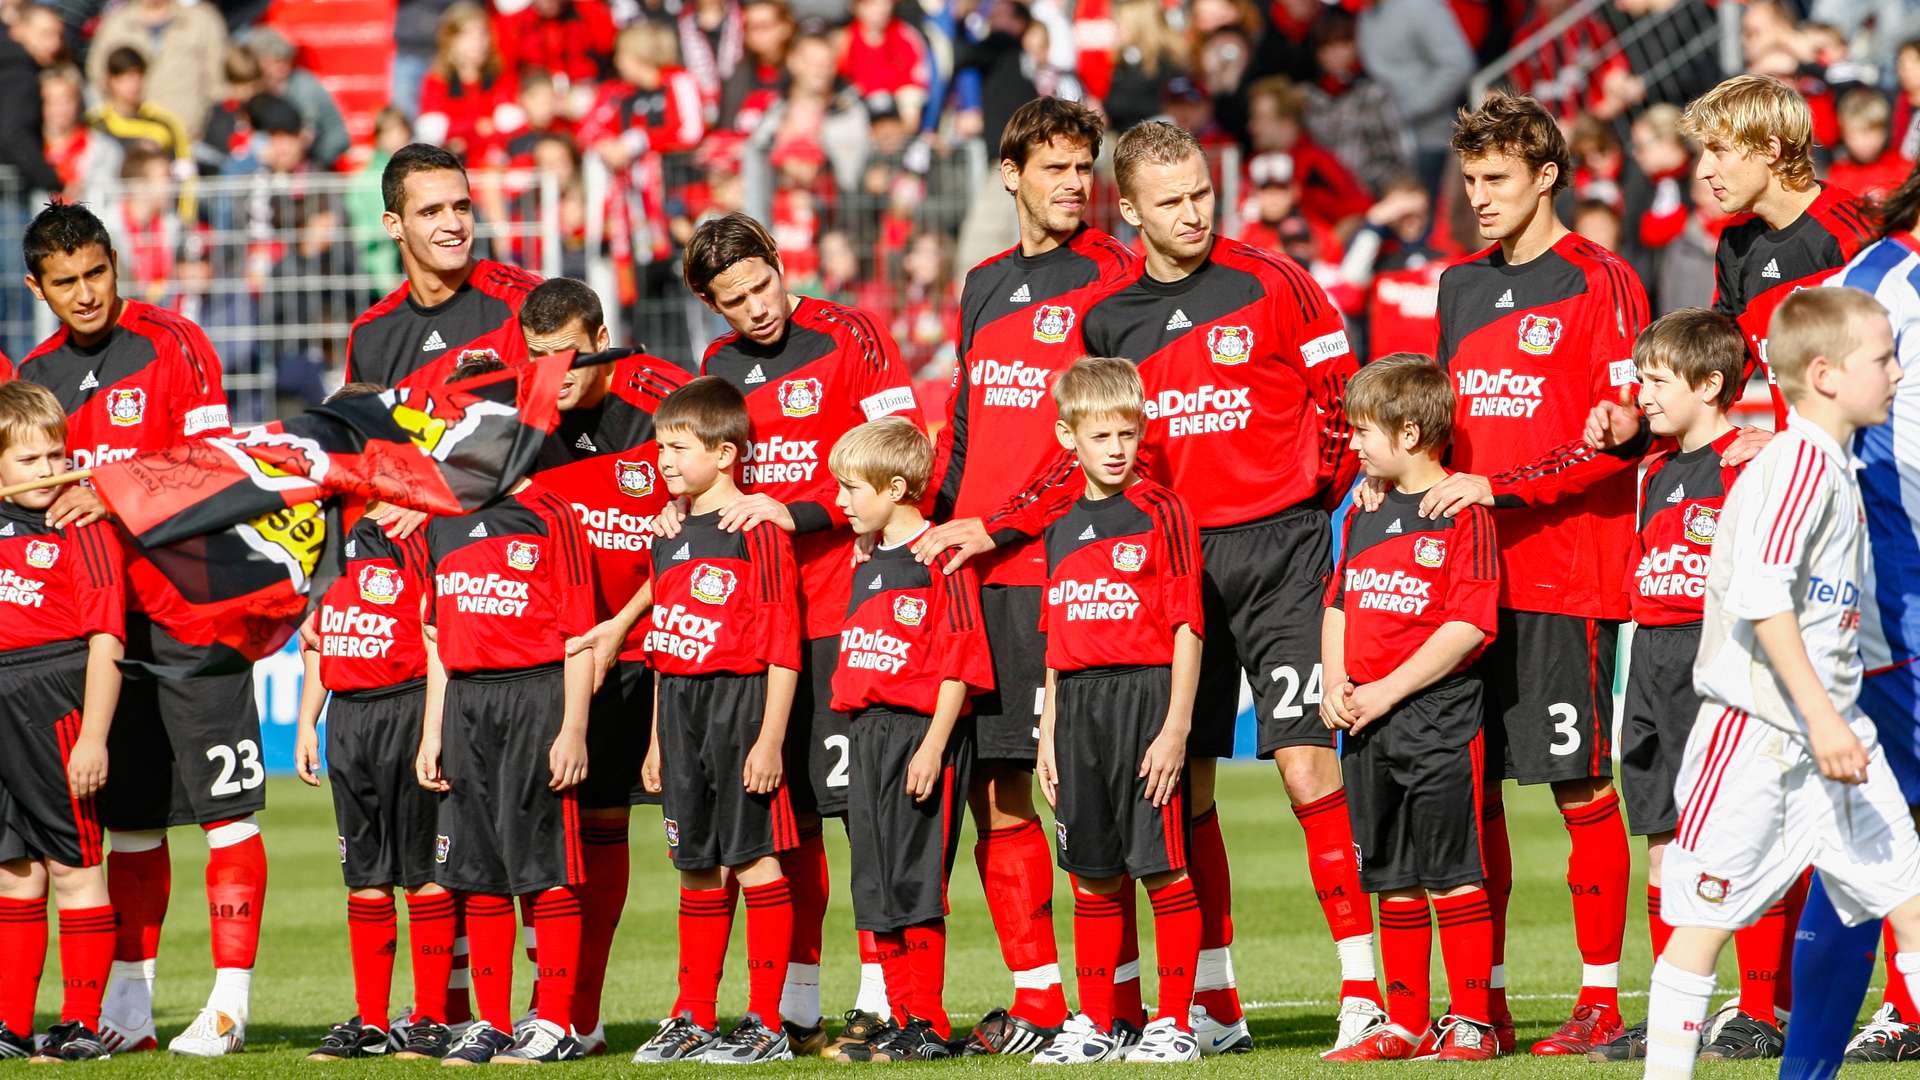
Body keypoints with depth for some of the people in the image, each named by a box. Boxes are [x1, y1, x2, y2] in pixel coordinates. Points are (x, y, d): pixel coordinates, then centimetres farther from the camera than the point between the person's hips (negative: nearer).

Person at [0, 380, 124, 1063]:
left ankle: (83, 1025, 6)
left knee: (74, 869, 1)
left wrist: (93, 737, -17)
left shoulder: (82, 526, -8)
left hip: (56, 706, -7)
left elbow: (105, 641, -12)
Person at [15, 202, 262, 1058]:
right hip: (100, 618, 5)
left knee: (226, 810, -6)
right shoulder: (34, 377, 12)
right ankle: (127, 1008, 13)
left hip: (191, 611, -5)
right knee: (127, 820, 8)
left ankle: (229, 1003, -5)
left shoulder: (173, 347, -5)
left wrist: (112, 497, -21)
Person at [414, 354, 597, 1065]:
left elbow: (578, 637, -6)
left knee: (547, 868, -4)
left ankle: (556, 1023, 2)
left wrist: (573, 730, -12)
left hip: (537, 696, -6)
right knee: (476, 871, 7)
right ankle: (491, 1025, 13)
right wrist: (432, 733, 14)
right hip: (466, 703, 6)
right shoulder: (443, 526, 13)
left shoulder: (548, 519, -5)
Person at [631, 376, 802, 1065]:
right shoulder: (669, 538, 14)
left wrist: (771, 738, -16)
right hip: (680, 705, 8)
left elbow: (782, 647, -12)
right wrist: (658, 739, 19)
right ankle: (693, 1021, 16)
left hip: (741, 700, -8)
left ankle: (767, 1026, -1)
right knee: (698, 867, 11)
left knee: (754, 858, -4)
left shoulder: (757, 532, -10)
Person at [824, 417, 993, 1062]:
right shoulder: (865, 567, 16)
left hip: (921, 732, -9)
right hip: (868, 735, 9)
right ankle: (904, 1021, 14)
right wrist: (863, 737, 16)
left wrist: (933, 747, -18)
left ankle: (929, 1027, -5)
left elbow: (958, 665, -14)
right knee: (878, 890, 8)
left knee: (915, 886, -8)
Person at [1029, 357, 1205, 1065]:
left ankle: (1175, 1024, 1)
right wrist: (1048, 735, 15)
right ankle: (1094, 1026, 16)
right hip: (1080, 702, 6)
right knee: (1093, 877, 9)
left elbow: (1187, 628, -8)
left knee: (1163, 869, -4)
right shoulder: (1063, 530, 15)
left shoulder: (1159, 513, -4)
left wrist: (1176, 727, -14)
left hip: (1146, 689, -6)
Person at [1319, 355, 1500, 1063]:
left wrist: (1387, 691, -16)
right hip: (1367, 724, 7)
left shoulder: (1461, 514, -10)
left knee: (1451, 873, -5)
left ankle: (1472, 1022, 0)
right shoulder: (1365, 515, 14)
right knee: (1392, 879, 10)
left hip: (1437, 717, -7)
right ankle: (1406, 1024, 16)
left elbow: (1469, 626, -15)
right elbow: (1339, 604, 21)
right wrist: (1335, 686, 4)